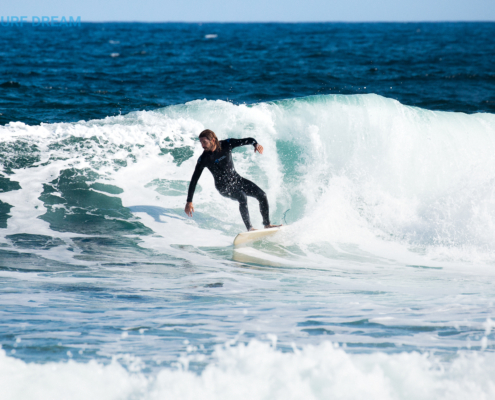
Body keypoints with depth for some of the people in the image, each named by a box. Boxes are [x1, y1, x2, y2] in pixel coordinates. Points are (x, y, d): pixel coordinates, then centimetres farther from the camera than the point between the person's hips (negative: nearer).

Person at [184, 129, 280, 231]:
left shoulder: (226, 145, -11)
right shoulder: (203, 159, -17)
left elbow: (247, 140, -6)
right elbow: (194, 180, -16)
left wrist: (256, 144, -31)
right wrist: (189, 201, -19)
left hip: (236, 179, 4)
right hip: (223, 186, -4)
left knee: (262, 195, -7)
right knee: (242, 197, -32)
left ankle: (267, 224, 9)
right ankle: (249, 228, -33)